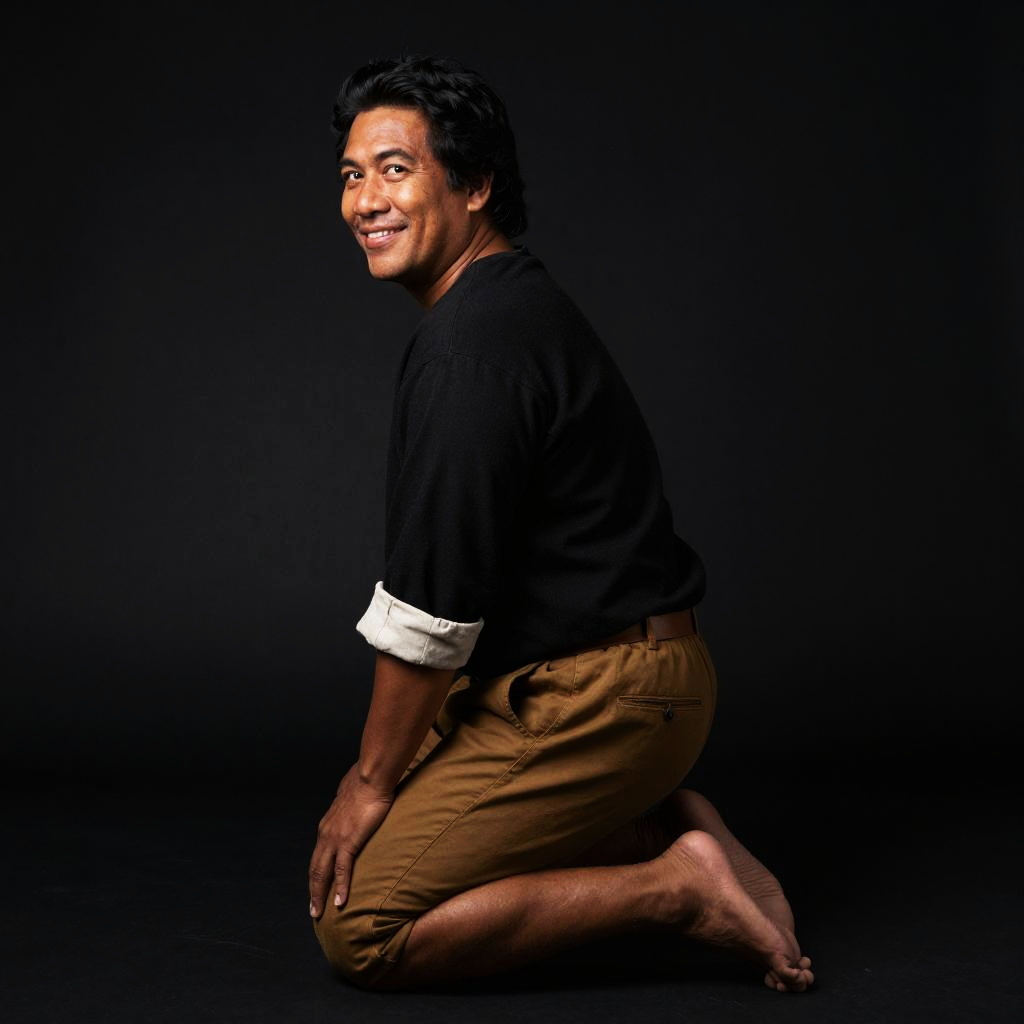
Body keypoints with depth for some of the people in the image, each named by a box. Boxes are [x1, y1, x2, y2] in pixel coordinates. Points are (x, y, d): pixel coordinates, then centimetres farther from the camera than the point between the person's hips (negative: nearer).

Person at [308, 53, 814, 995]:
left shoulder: (469, 348, -20)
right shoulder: (518, 304, 13)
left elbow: (435, 600, -20)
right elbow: (451, 563, 19)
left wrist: (372, 778, -7)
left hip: (597, 698, -10)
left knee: (361, 931, -8)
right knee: (352, 843, 21)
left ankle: (675, 889, -6)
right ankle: (660, 826, 12)